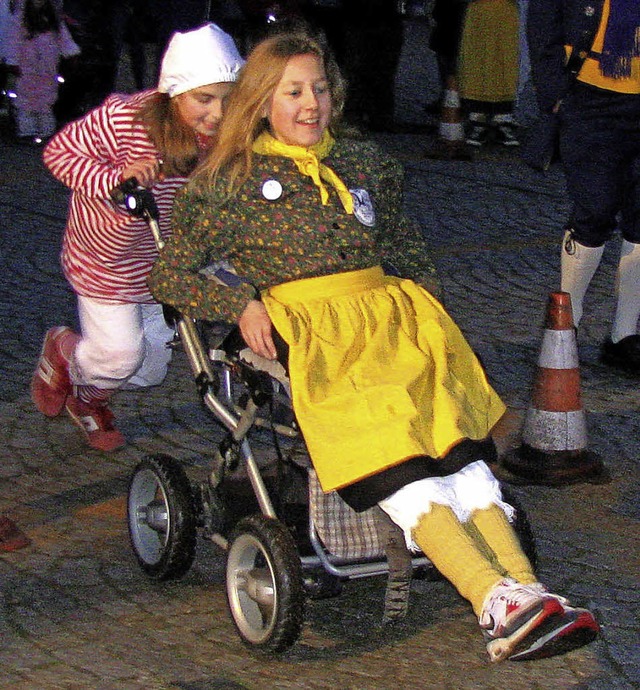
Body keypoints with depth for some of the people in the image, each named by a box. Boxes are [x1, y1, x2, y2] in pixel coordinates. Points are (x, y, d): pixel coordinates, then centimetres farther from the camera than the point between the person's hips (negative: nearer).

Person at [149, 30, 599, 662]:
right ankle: (499, 603, -43)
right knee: (390, 454, -31)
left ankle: (528, 593, -38)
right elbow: (170, 275, 12)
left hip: (388, 313, 4)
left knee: (459, 446, -25)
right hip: (305, 330, -4)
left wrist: (421, 298, 16)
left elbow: (402, 241, 36)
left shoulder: (364, 164, 25)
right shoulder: (228, 182, 12)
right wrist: (240, 303, -5)